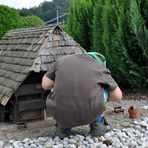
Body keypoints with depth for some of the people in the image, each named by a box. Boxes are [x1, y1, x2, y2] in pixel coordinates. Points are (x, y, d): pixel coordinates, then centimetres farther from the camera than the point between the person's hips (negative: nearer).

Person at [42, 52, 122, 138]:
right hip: (90, 114, -1)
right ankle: (97, 124, 18)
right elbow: (118, 96, 17)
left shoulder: (63, 60, 13)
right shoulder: (101, 67, 10)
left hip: (60, 114, 1)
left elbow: (45, 85, 15)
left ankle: (63, 126, 19)